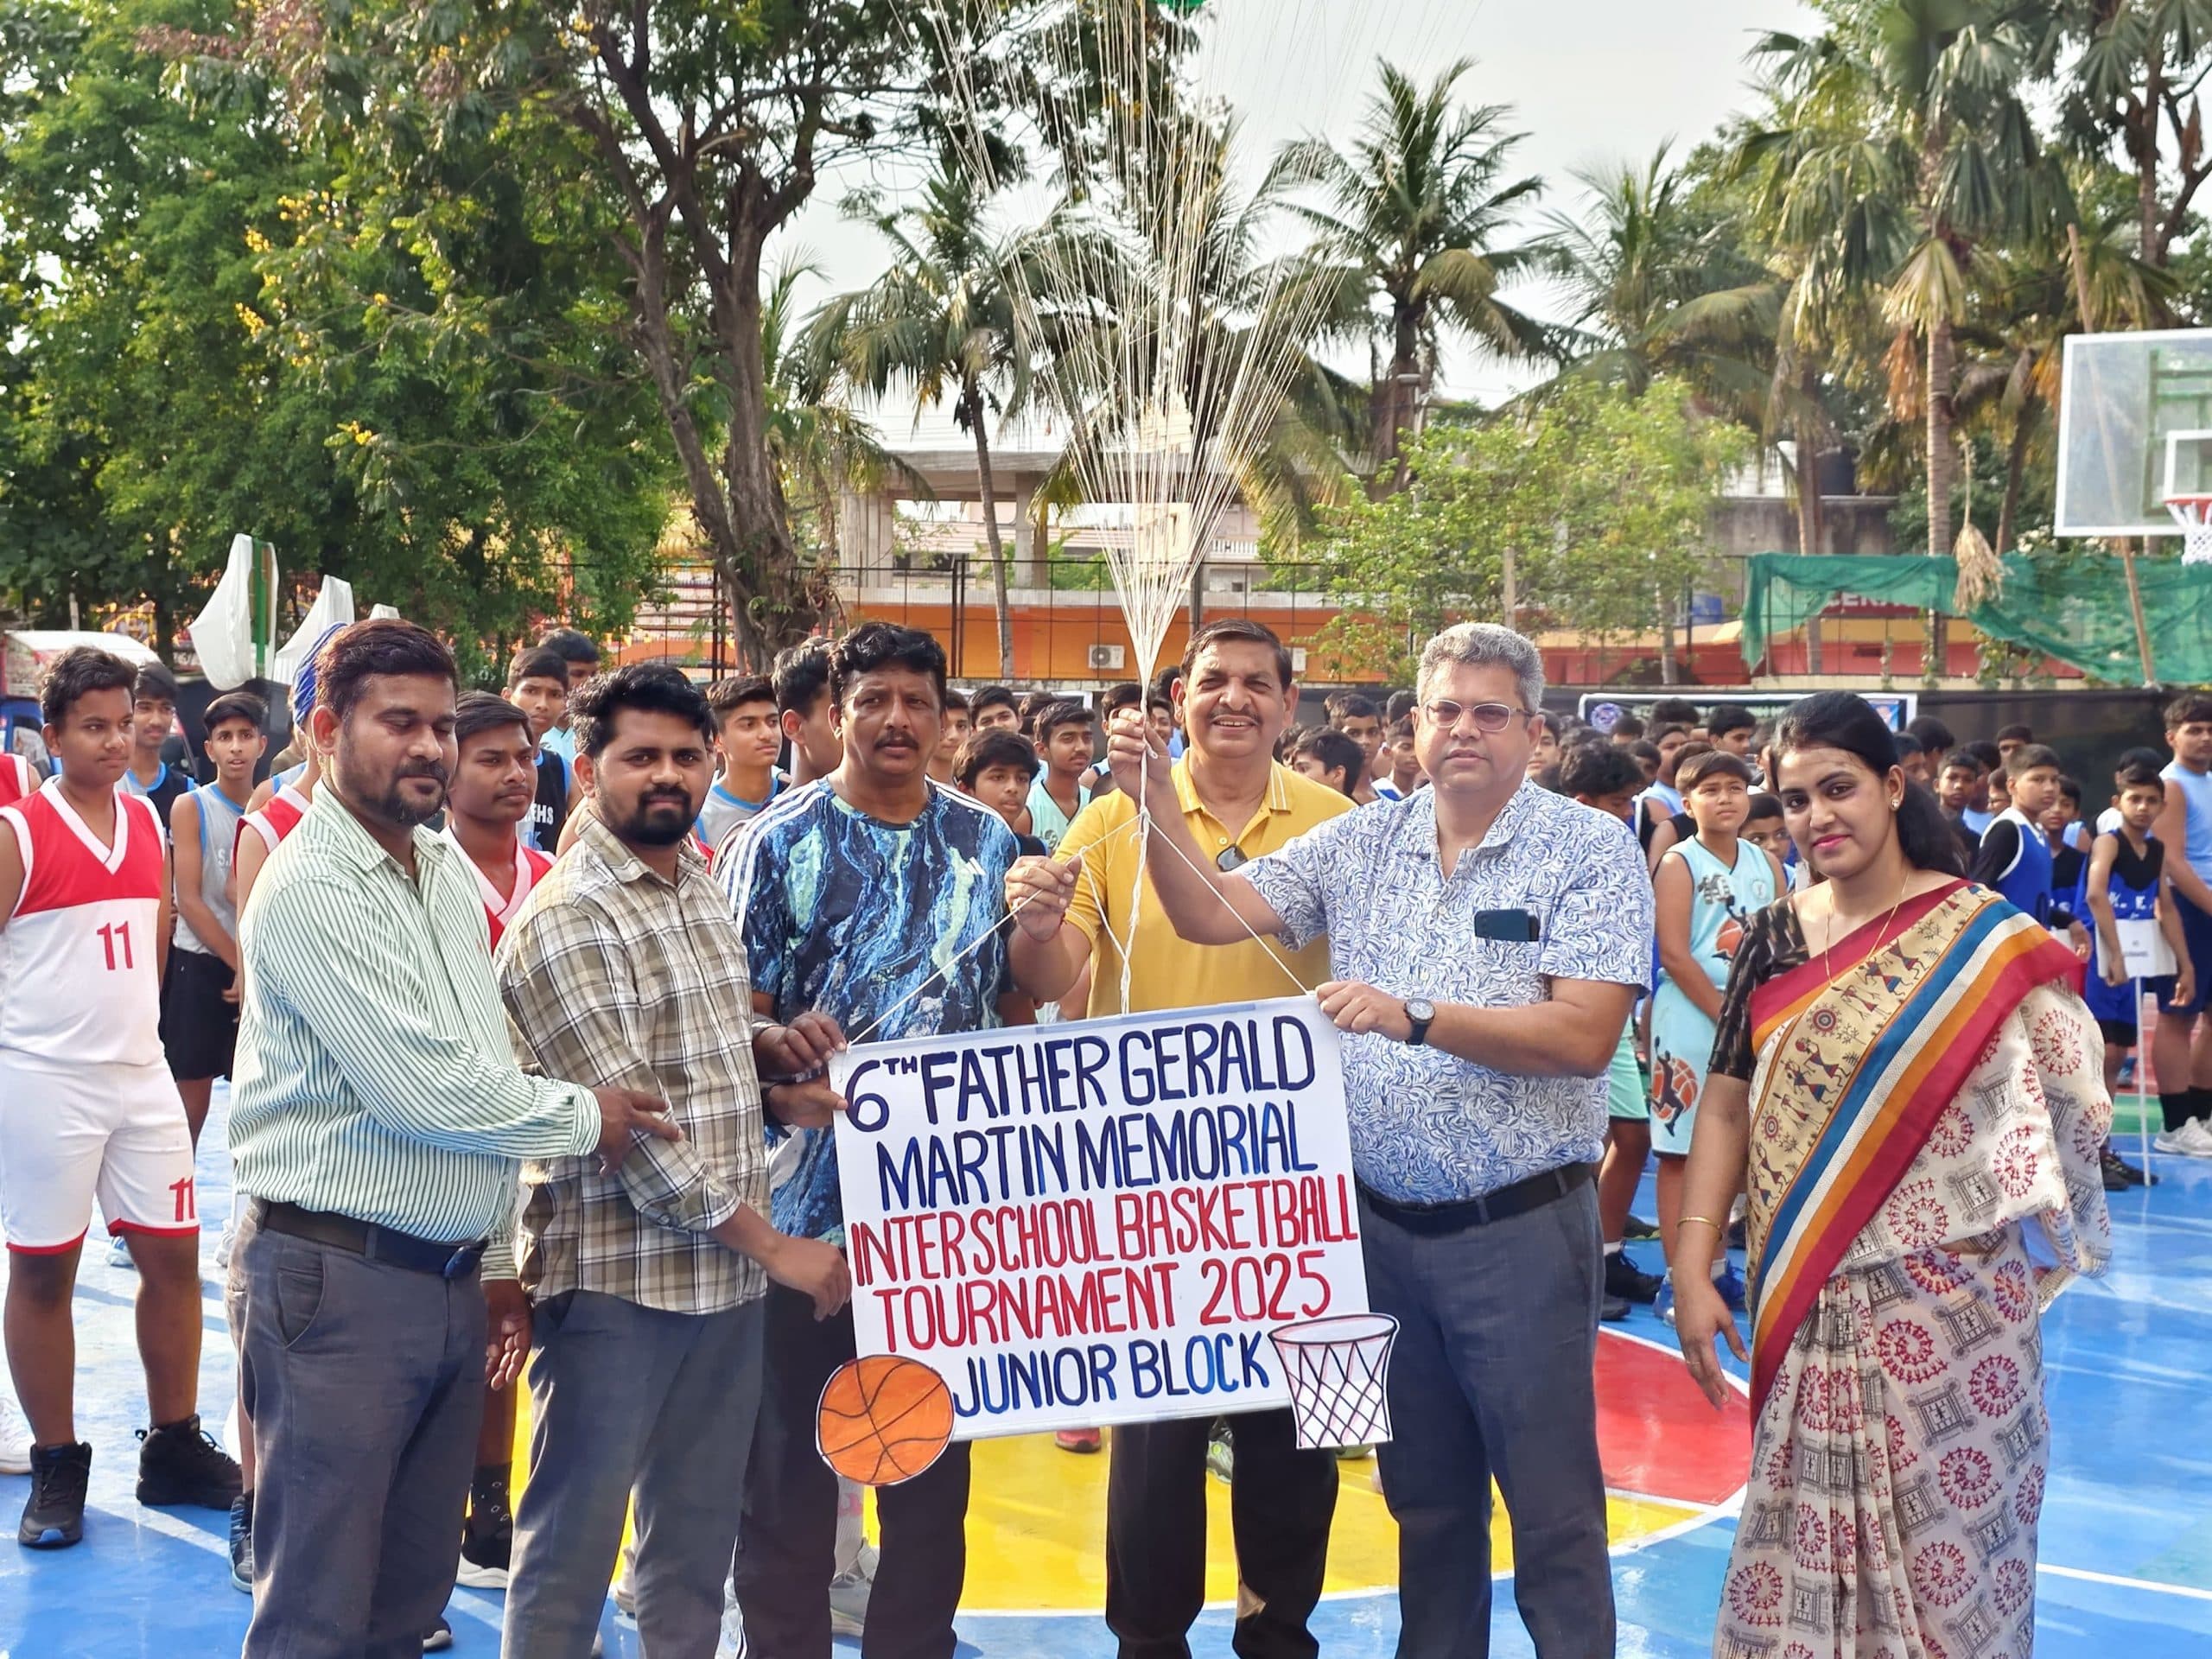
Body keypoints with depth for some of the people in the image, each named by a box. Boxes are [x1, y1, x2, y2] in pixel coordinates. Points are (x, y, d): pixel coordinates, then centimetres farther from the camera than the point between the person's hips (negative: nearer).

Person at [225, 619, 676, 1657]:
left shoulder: (448, 873, 13)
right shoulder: (311, 888, -14)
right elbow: (425, 1090, -20)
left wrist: (495, 1258, 15)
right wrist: (585, 1117, -6)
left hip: (450, 1279, 8)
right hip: (337, 1278, -8)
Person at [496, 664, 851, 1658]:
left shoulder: (702, 889, 11)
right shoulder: (565, 921, -14)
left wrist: (769, 1066, -1)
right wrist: (771, 1246, -16)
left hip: (724, 1271, 8)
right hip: (615, 1277, -7)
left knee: (699, 1531, 15)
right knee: (574, 1538, 4)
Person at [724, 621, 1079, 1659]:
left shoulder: (986, 840, 6)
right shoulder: (779, 843, -4)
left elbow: (1032, 998, 9)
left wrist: (1038, 934, -11)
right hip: (811, 1197, -3)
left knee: (936, 1454, 14)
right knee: (791, 1456, 6)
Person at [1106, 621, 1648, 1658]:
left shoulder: (1593, 851, -8)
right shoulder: (1360, 845, 6)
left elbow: (1583, 1036, -17)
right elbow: (1209, 914, 3)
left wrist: (1413, 1018, -23)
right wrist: (1156, 797, -10)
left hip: (1520, 1230, -4)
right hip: (1385, 1226, 5)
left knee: (1552, 1505, 3)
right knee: (1423, 1495, 17)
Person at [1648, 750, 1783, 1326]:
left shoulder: (1766, 863, 10)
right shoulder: (1679, 863, -5)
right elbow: (1675, 955, -12)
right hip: (1689, 1023, -5)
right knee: (1679, 1151, -2)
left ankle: (1717, 1268, 20)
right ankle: (1676, 1279, 1)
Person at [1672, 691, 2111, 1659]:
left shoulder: (1985, 938, -5)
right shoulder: (1773, 939, 5)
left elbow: (2063, 1110, -5)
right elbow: (1727, 1108, 5)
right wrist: (1693, 1268, -2)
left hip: (1949, 1302, -3)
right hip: (1809, 1305, 3)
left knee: (1948, 1542, 4)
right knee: (1806, 1544, 10)